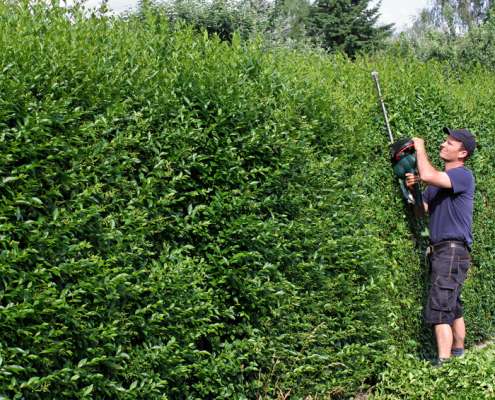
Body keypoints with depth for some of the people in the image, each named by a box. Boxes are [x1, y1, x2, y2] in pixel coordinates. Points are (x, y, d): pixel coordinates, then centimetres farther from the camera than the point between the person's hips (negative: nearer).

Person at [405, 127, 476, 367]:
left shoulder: (463, 175, -12)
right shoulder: (439, 179, 17)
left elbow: (427, 175, -29)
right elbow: (423, 210, 15)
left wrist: (420, 148, -13)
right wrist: (413, 189, -4)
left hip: (453, 250, -10)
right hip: (441, 251, 10)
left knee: (439, 310, -16)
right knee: (454, 309, 18)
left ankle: (443, 365, -17)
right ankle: (458, 355, 29)